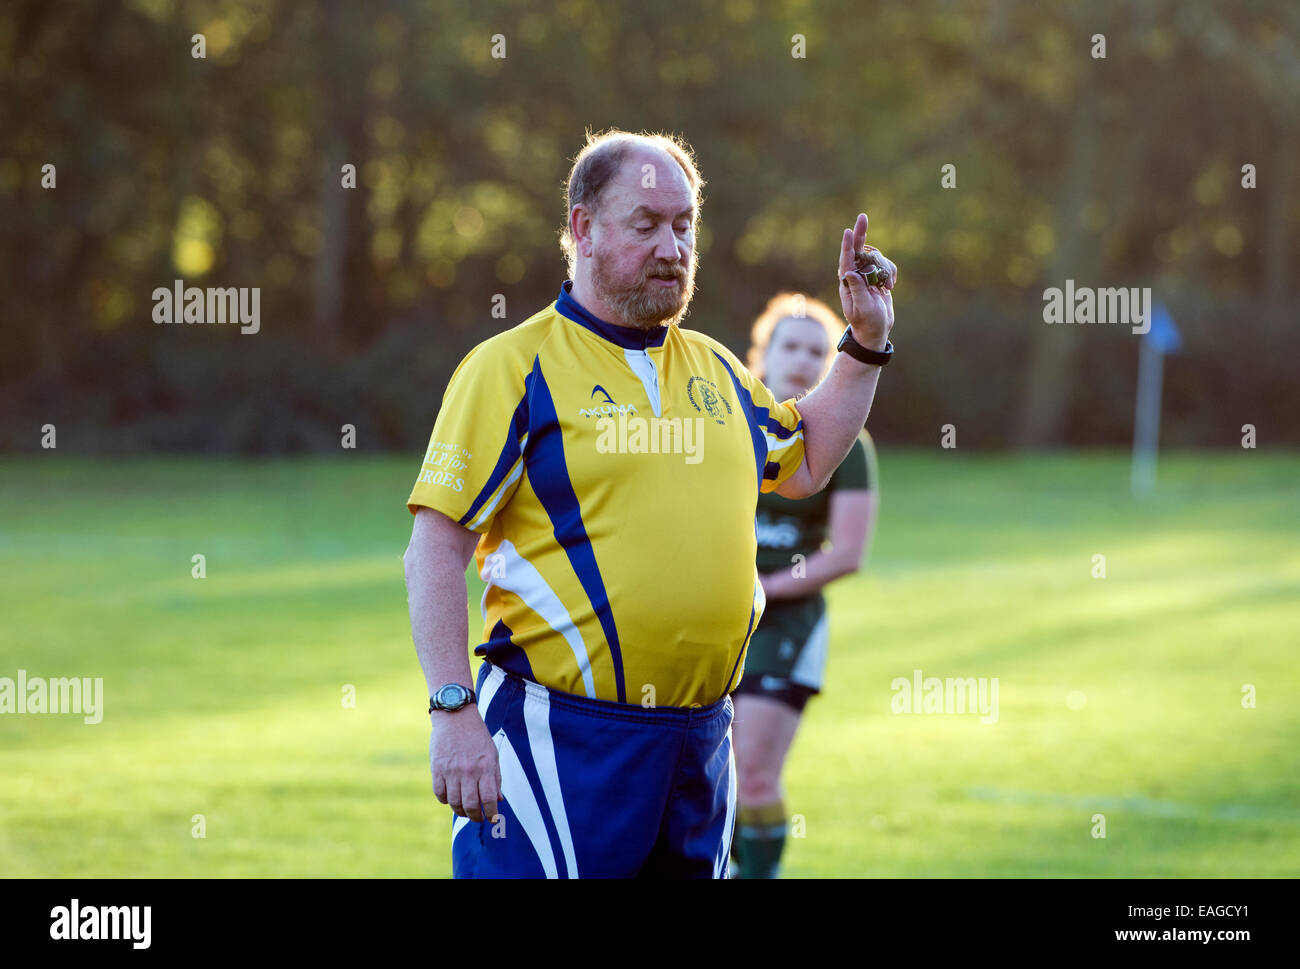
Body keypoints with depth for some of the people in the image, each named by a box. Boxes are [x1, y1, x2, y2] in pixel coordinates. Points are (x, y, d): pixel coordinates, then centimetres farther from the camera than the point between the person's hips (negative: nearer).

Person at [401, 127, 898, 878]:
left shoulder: (714, 368, 16)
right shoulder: (513, 365, -4)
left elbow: (806, 466, 32)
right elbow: (438, 547, -9)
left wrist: (866, 342, 21)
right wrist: (454, 710, -17)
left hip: (702, 743, 6)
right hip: (560, 739, -6)